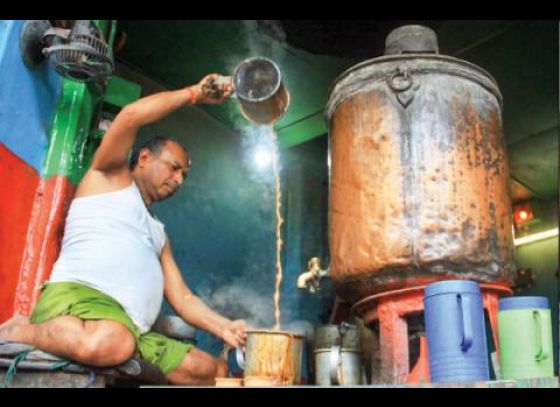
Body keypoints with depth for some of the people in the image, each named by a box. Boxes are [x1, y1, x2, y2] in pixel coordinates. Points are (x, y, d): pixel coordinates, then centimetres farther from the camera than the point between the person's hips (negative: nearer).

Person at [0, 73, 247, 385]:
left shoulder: (159, 233, 32)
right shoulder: (108, 177, 17)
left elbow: (183, 298, 22)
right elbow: (130, 116, -2)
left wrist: (223, 327, 5)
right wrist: (194, 93, 6)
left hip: (130, 333, 7)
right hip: (74, 295, -6)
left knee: (215, 370, 0)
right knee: (108, 345, -39)